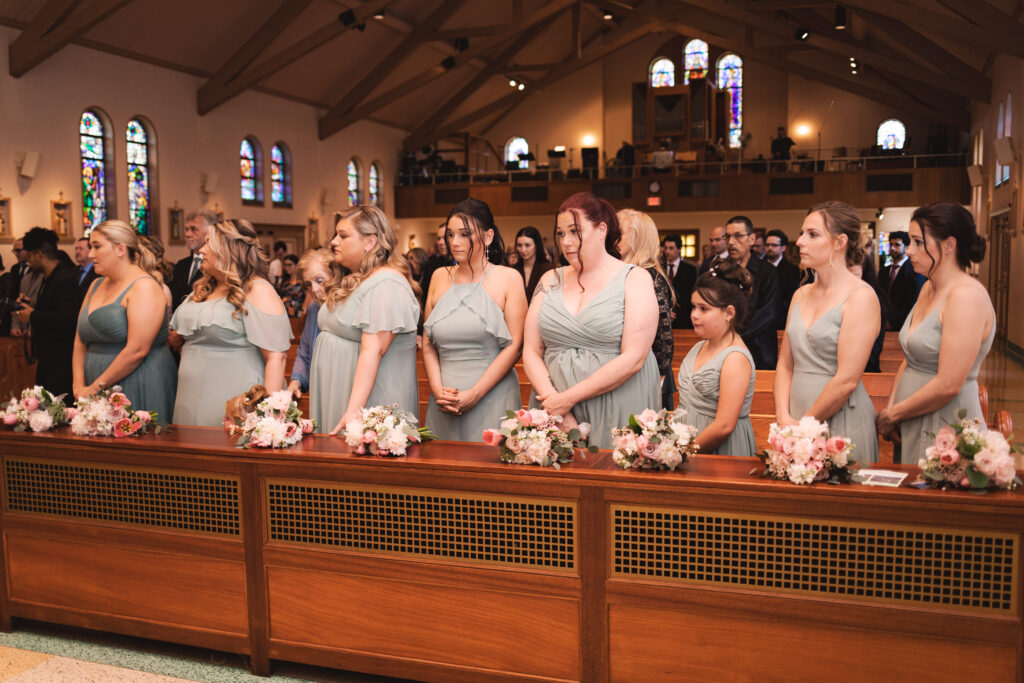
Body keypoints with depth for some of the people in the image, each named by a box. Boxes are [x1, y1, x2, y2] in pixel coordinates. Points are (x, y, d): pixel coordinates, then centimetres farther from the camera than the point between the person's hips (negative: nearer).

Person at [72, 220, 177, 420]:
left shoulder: (144, 287, -11)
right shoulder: (97, 285, 15)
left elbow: (137, 350, -19)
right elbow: (80, 340, 14)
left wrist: (96, 386, -14)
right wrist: (79, 385, 0)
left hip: (138, 390, -7)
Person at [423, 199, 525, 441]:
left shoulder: (508, 278, -1)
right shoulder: (440, 277, 11)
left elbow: (514, 344, -8)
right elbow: (428, 343, 10)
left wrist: (474, 394, -13)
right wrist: (437, 389, -5)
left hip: (492, 399, -3)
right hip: (444, 403, 4)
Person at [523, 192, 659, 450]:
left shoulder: (634, 280, -2)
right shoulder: (550, 280, 10)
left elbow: (633, 358, -12)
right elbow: (531, 352, 4)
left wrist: (568, 397, -14)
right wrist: (552, 398, -12)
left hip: (615, 414, -3)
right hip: (555, 411, 3)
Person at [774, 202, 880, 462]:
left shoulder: (860, 297, -11)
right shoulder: (801, 294, 10)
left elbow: (847, 380, -17)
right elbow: (785, 365, 9)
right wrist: (784, 417, -5)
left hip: (841, 424, -6)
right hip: (797, 417, 6)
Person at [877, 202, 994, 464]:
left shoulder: (967, 296, -18)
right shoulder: (928, 289, 10)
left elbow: (948, 385, -23)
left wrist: (894, 414, -11)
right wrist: (891, 407, 2)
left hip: (945, 429, -8)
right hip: (913, 425, 8)